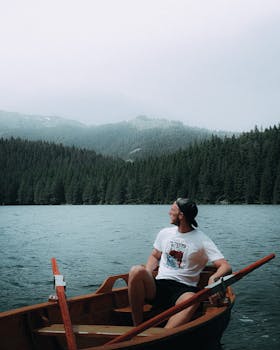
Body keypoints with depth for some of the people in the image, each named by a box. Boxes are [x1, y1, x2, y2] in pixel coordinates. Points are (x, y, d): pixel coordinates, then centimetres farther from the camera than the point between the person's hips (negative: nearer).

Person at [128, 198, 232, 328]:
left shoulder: (202, 240, 1)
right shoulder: (165, 233, 16)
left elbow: (226, 267, -4)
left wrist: (213, 278, -27)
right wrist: (146, 275, 5)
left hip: (184, 290, -3)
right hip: (158, 287, 4)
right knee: (137, 271, -29)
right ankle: (137, 327, -22)